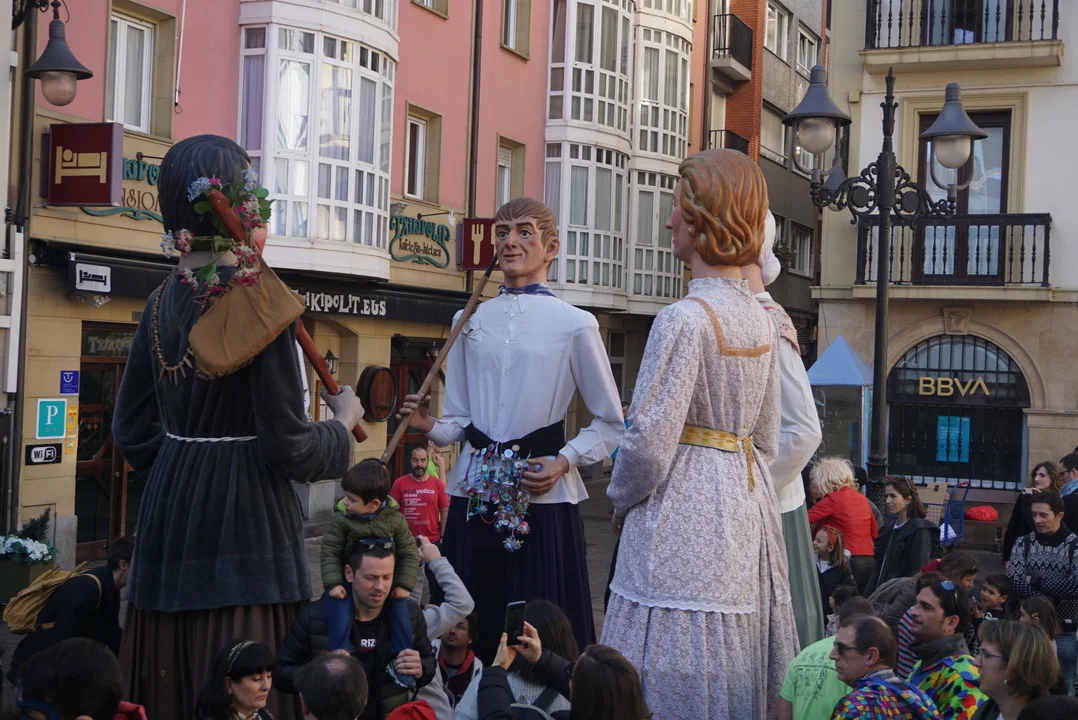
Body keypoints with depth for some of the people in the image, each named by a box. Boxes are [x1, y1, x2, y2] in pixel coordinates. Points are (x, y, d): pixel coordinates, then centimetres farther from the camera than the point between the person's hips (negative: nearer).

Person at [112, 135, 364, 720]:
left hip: (169, 511, 7)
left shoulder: (163, 300, 6)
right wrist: (345, 420, 3)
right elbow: (288, 446, -15)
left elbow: (132, 430, 13)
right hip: (246, 519, -7)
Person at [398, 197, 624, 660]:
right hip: (475, 496, 4)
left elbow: (611, 425, 3)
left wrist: (564, 462, -11)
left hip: (542, 498, -3)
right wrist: (429, 425, -5)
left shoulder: (574, 325, 0)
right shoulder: (469, 322, 11)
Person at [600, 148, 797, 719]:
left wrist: (621, 501, 1)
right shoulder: (761, 320, 8)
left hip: (682, 512, -8)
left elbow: (651, 439, -16)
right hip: (747, 508, 8)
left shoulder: (685, 318, -17)